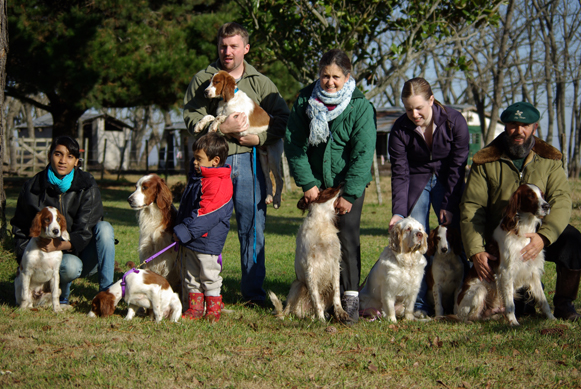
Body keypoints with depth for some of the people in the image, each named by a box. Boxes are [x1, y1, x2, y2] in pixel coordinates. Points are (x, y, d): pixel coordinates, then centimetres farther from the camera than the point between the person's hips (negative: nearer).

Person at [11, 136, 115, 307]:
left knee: (104, 227, -28)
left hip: (82, 253, 1)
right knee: (71, 266, -37)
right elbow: (19, 228, 7)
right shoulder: (32, 188, -3)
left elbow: (84, 233, -11)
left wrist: (59, 245, -28)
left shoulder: (87, 187, -6)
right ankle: (60, 298, -1)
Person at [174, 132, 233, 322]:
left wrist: (185, 231, -23)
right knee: (191, 277, 14)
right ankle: (194, 309, 22)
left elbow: (205, 215, -25)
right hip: (189, 241, 9)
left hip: (207, 241, -9)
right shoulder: (196, 176, 11)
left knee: (209, 277, 0)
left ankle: (213, 311, 11)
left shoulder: (219, 184, -20)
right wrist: (179, 228, 21)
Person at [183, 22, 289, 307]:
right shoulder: (203, 80, 9)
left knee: (253, 227, 1)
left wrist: (260, 137, -8)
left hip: (248, 160, 1)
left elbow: (283, 118, 7)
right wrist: (222, 128, -15)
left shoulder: (260, 83, 12)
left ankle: (254, 292, 8)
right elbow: (191, 119, -1)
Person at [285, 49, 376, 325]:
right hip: (317, 183, 3)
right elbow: (293, 143, -3)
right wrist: (307, 183, -9)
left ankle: (351, 298, -8)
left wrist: (349, 195, -18)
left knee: (347, 236, -12)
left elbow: (363, 154, -15)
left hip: (349, 183, -3)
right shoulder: (305, 100, -5)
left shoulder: (360, 107, -13)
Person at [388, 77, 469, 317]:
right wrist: (398, 213, -25)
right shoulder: (400, 130, -19)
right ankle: (420, 304, -8)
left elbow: (457, 166, -14)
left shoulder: (454, 121, -20)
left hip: (447, 180, 0)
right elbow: (400, 174, -15)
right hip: (416, 182, 0)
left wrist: (449, 205, -16)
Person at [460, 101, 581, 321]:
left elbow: (561, 200, -12)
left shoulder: (549, 159, 2)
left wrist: (543, 237, -31)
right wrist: (476, 251, -21)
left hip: (538, 235, 0)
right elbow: (471, 207, -7)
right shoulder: (485, 163, -1)